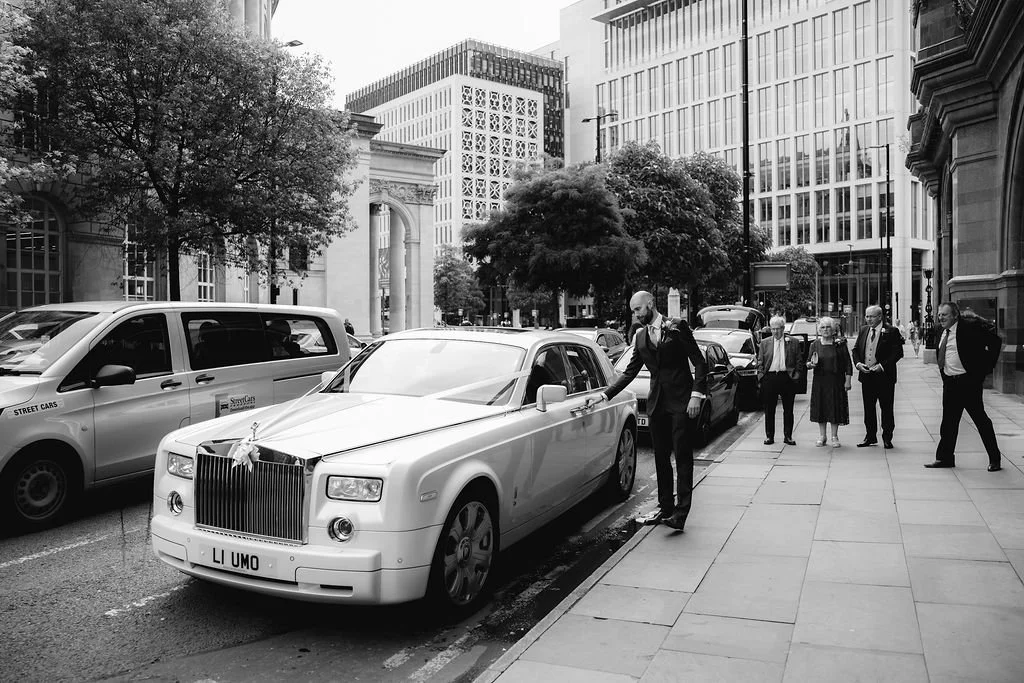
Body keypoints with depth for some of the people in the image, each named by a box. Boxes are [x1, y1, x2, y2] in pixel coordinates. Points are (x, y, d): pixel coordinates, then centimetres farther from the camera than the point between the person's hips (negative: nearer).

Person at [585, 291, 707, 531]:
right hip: (657, 403, 6)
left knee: (682, 457, -5)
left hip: (681, 402, -6)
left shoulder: (677, 326, -5)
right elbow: (630, 372, 14)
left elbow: (699, 362, -5)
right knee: (661, 457, 11)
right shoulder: (640, 336, 11)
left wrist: (696, 395, -15)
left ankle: (680, 513, -5)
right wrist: (604, 395, 5)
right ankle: (665, 507, 21)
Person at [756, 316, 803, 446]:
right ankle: (769, 436, 15)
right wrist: (761, 375, -2)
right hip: (769, 378, 1)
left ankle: (788, 436, 16)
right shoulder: (764, 342, 8)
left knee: (788, 409, 6)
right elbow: (760, 361, 8)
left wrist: (796, 374, -4)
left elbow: (798, 361, 7)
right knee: (769, 409, 6)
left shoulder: (793, 342, 6)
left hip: (787, 378, 0)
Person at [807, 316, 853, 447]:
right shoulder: (815, 344, 5)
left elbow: (848, 363, -2)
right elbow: (808, 362, 10)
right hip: (819, 381, 2)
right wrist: (811, 364, -13)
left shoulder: (840, 343, -1)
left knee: (835, 407, 1)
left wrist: (848, 380, -8)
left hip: (836, 381, -2)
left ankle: (834, 437, 12)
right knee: (820, 407, 5)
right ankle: (822, 436, 16)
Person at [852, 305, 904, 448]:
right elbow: (856, 349, 14)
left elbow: (898, 353, -10)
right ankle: (870, 436, 21)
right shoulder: (863, 330, 10)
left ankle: (887, 438, 13)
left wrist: (882, 366, -18)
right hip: (866, 375, 5)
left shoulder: (891, 331, -7)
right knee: (868, 408, 11)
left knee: (886, 408, 3)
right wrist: (858, 363, -4)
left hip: (884, 376, -5)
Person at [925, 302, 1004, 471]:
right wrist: (943, 375, 14)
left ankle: (994, 460, 11)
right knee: (948, 421, 10)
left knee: (981, 419, 1)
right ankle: (945, 458, 19)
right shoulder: (943, 332, 9)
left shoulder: (969, 327, -11)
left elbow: (995, 341, -11)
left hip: (969, 381, -7)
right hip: (949, 382, 7)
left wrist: (986, 367, -11)